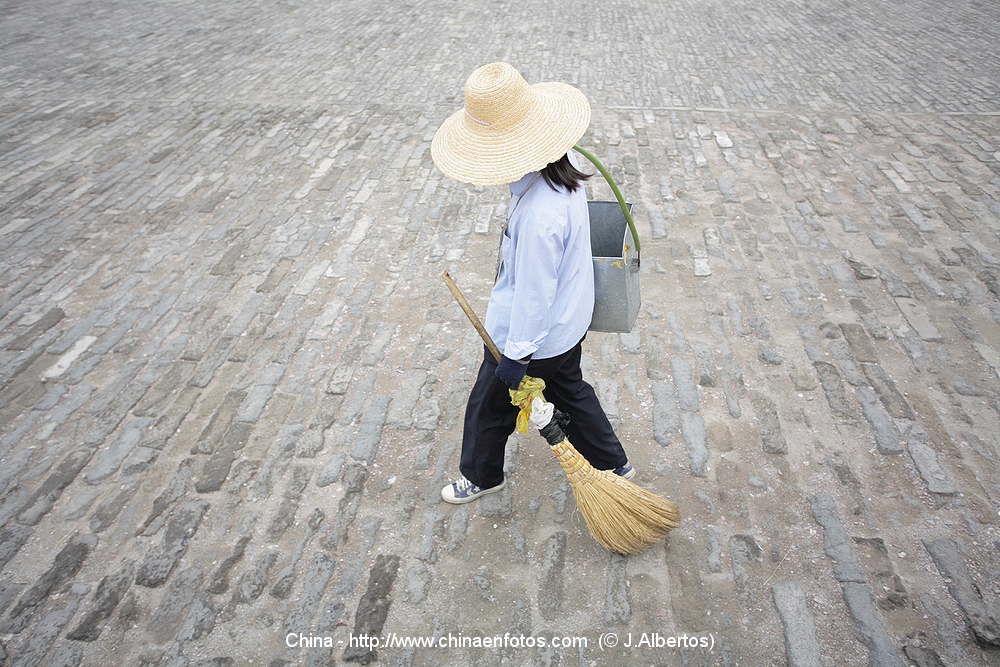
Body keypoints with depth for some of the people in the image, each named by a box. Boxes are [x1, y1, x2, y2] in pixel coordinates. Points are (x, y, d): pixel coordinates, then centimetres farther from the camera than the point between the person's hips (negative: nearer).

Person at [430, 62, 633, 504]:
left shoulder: (539, 215, -39)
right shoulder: (562, 166, -10)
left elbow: (534, 291, -29)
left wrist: (516, 354, -16)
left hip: (537, 335, -9)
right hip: (569, 320, 9)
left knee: (489, 406, 18)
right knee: (569, 393, 29)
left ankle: (481, 476, 47)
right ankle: (613, 465, 48)